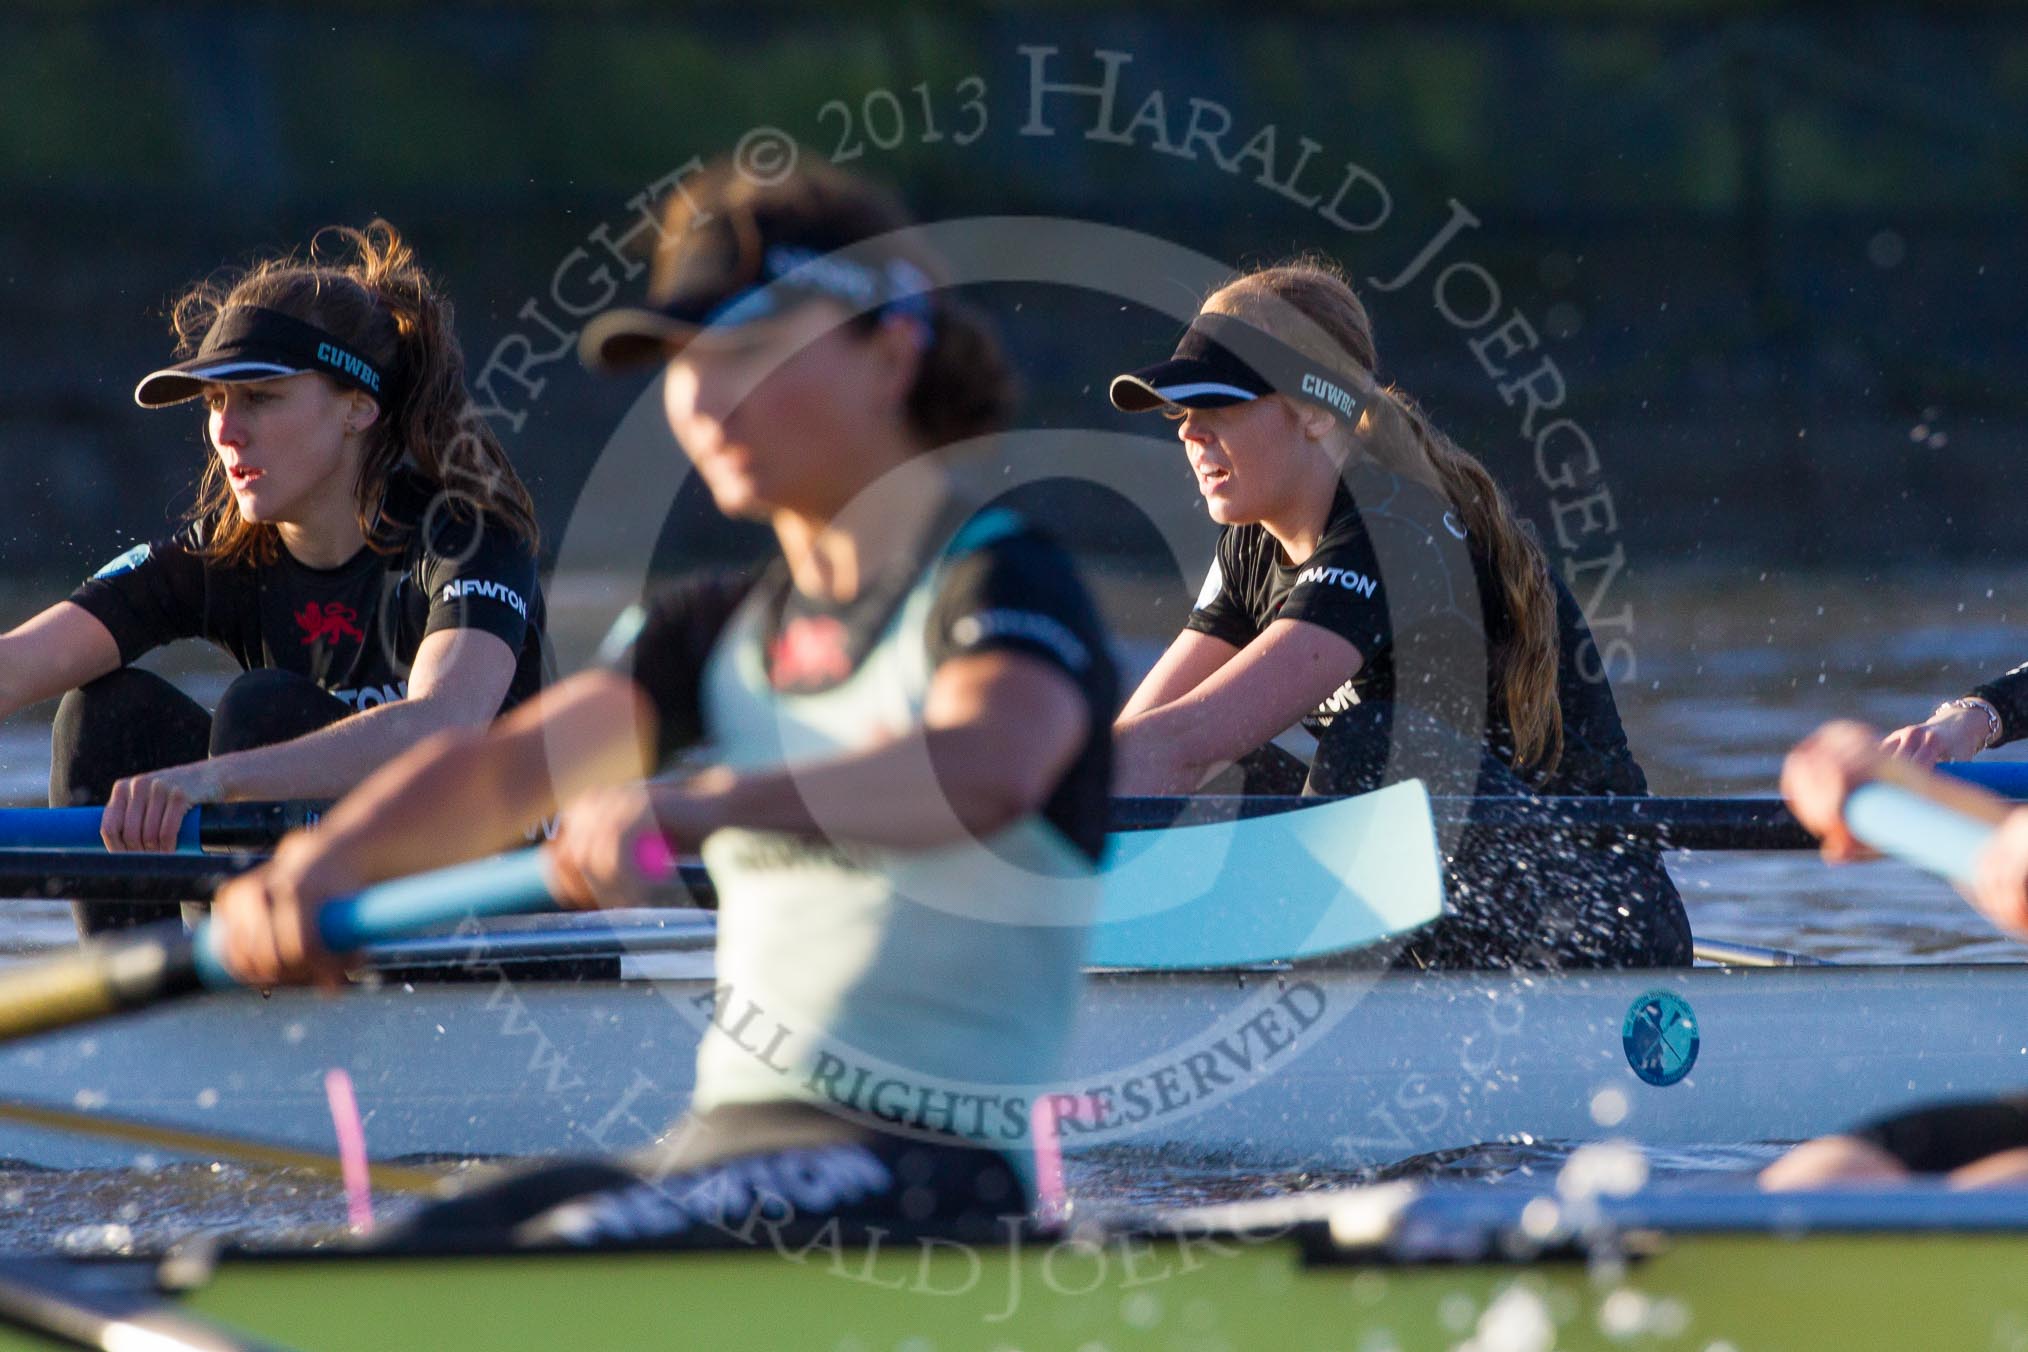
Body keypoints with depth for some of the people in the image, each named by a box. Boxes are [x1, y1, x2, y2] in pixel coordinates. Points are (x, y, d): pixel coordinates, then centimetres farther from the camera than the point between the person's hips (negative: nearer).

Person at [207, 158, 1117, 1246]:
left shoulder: (1004, 584, -5)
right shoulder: (718, 630, 19)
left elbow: (986, 768, -29)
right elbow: (505, 764, 3)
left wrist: (706, 804, -47)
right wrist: (318, 864, -19)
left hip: (929, 1167, -8)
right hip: (720, 1144, 8)